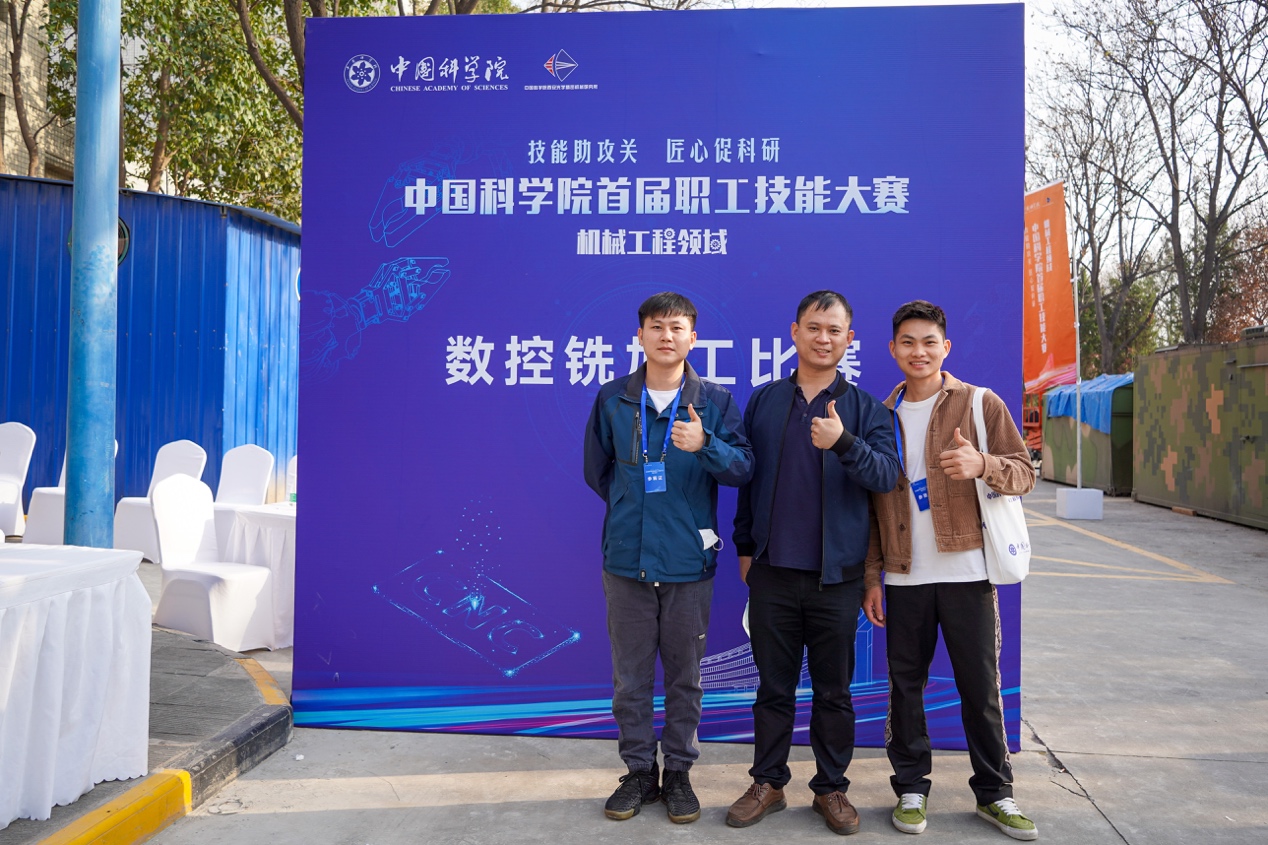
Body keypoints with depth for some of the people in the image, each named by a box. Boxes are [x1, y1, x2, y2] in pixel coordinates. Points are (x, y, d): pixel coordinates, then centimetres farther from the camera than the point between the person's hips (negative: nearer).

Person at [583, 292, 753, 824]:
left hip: (689, 563, -1)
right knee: (629, 675, 10)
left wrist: (705, 445, -27)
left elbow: (743, 467, -9)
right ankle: (639, 771, 27)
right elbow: (597, 471, 14)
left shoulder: (714, 401, -1)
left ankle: (678, 771, 28)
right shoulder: (613, 399, 3)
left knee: (684, 675, 11)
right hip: (627, 561, 1)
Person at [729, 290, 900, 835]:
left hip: (837, 575, -1)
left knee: (834, 689, 10)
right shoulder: (763, 402, 7)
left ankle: (831, 787, 25)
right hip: (772, 571, 1)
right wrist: (744, 546, 11)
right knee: (773, 685, 11)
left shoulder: (865, 409, 2)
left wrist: (843, 443, -29)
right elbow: (745, 477, 11)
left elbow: (887, 475, -11)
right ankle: (768, 782, 25)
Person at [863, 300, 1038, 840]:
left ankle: (994, 793, 21)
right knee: (905, 685, 8)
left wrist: (983, 464, -23)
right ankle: (911, 788, 22)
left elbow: (1024, 473, -1)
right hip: (905, 577, 2)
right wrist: (871, 577, 4)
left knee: (981, 688, 5)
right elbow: (871, 502, 9)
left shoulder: (981, 405, 2)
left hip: (967, 572, -2)